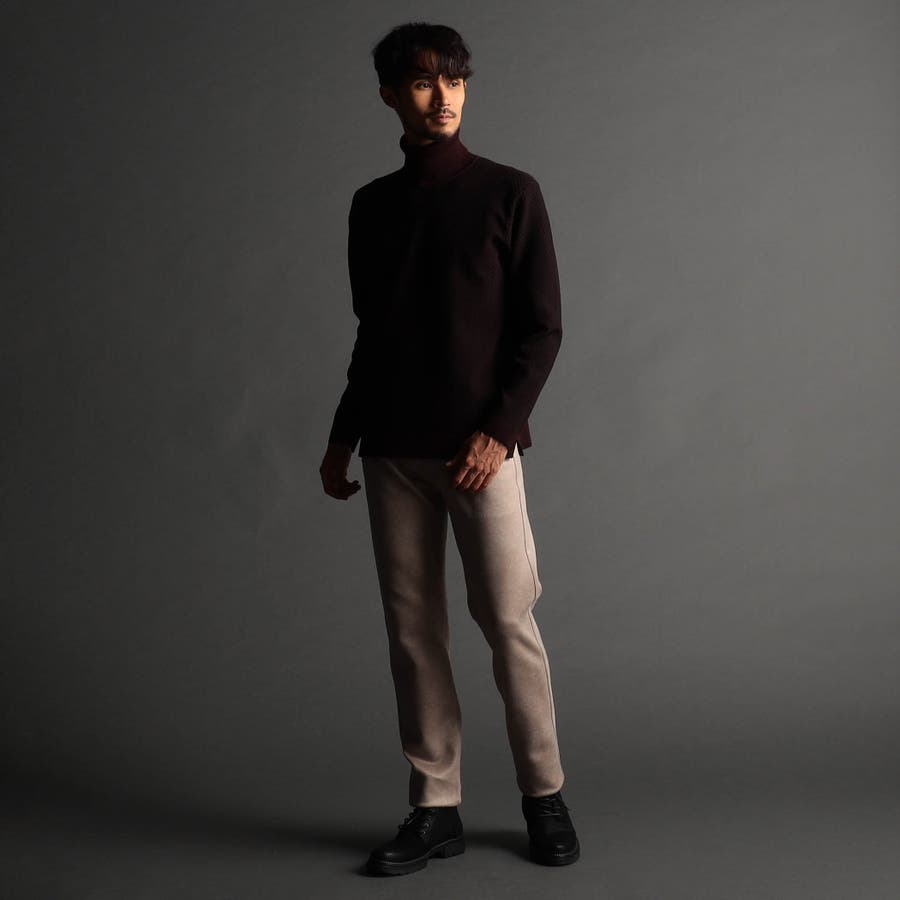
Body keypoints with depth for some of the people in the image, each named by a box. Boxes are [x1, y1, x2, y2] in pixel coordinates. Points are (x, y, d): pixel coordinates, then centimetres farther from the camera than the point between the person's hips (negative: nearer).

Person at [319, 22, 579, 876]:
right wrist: (343, 437, 13)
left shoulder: (509, 194, 0)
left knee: (508, 618, -3)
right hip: (391, 449, 4)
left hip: (479, 444, -4)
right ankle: (435, 808, 14)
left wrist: (500, 430, -13)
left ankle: (544, 794, 15)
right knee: (411, 627, 5)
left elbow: (542, 328, -2)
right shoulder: (371, 206, 11)